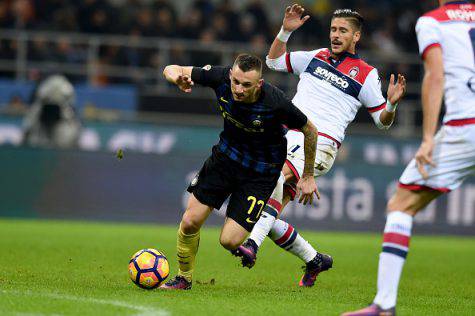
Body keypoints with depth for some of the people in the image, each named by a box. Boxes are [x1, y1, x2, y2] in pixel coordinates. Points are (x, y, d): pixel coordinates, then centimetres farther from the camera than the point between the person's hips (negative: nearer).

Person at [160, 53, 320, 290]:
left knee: (229, 241, -12)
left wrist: (308, 177, -3)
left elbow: (309, 131, -13)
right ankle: (184, 279, 22)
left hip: (260, 171, -4)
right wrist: (178, 78, -36)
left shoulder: (276, 102, -31)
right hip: (226, 155, 4)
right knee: (190, 222, -3)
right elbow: (171, 70, -10)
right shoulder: (221, 78, -22)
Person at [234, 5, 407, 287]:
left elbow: (383, 121, 7)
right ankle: (315, 260, 22)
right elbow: (274, 61, 25)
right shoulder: (316, 57, 16)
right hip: (290, 138, 6)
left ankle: (253, 246, -49)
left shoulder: (366, 75, 4)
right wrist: (285, 31, 11)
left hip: (321, 145, -6)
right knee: (269, 220, 0)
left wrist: (392, 104, -14)